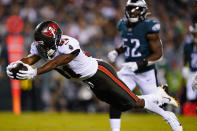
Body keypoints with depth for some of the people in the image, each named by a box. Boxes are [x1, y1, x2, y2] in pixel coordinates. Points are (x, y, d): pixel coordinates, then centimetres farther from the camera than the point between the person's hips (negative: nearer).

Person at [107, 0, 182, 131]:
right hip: (128, 71, 5)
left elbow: (158, 54, -16)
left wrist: (139, 64, -26)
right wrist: (117, 52, 4)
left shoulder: (149, 27, -18)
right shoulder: (123, 25, 2)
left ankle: (169, 117, 40)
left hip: (146, 72, -5)